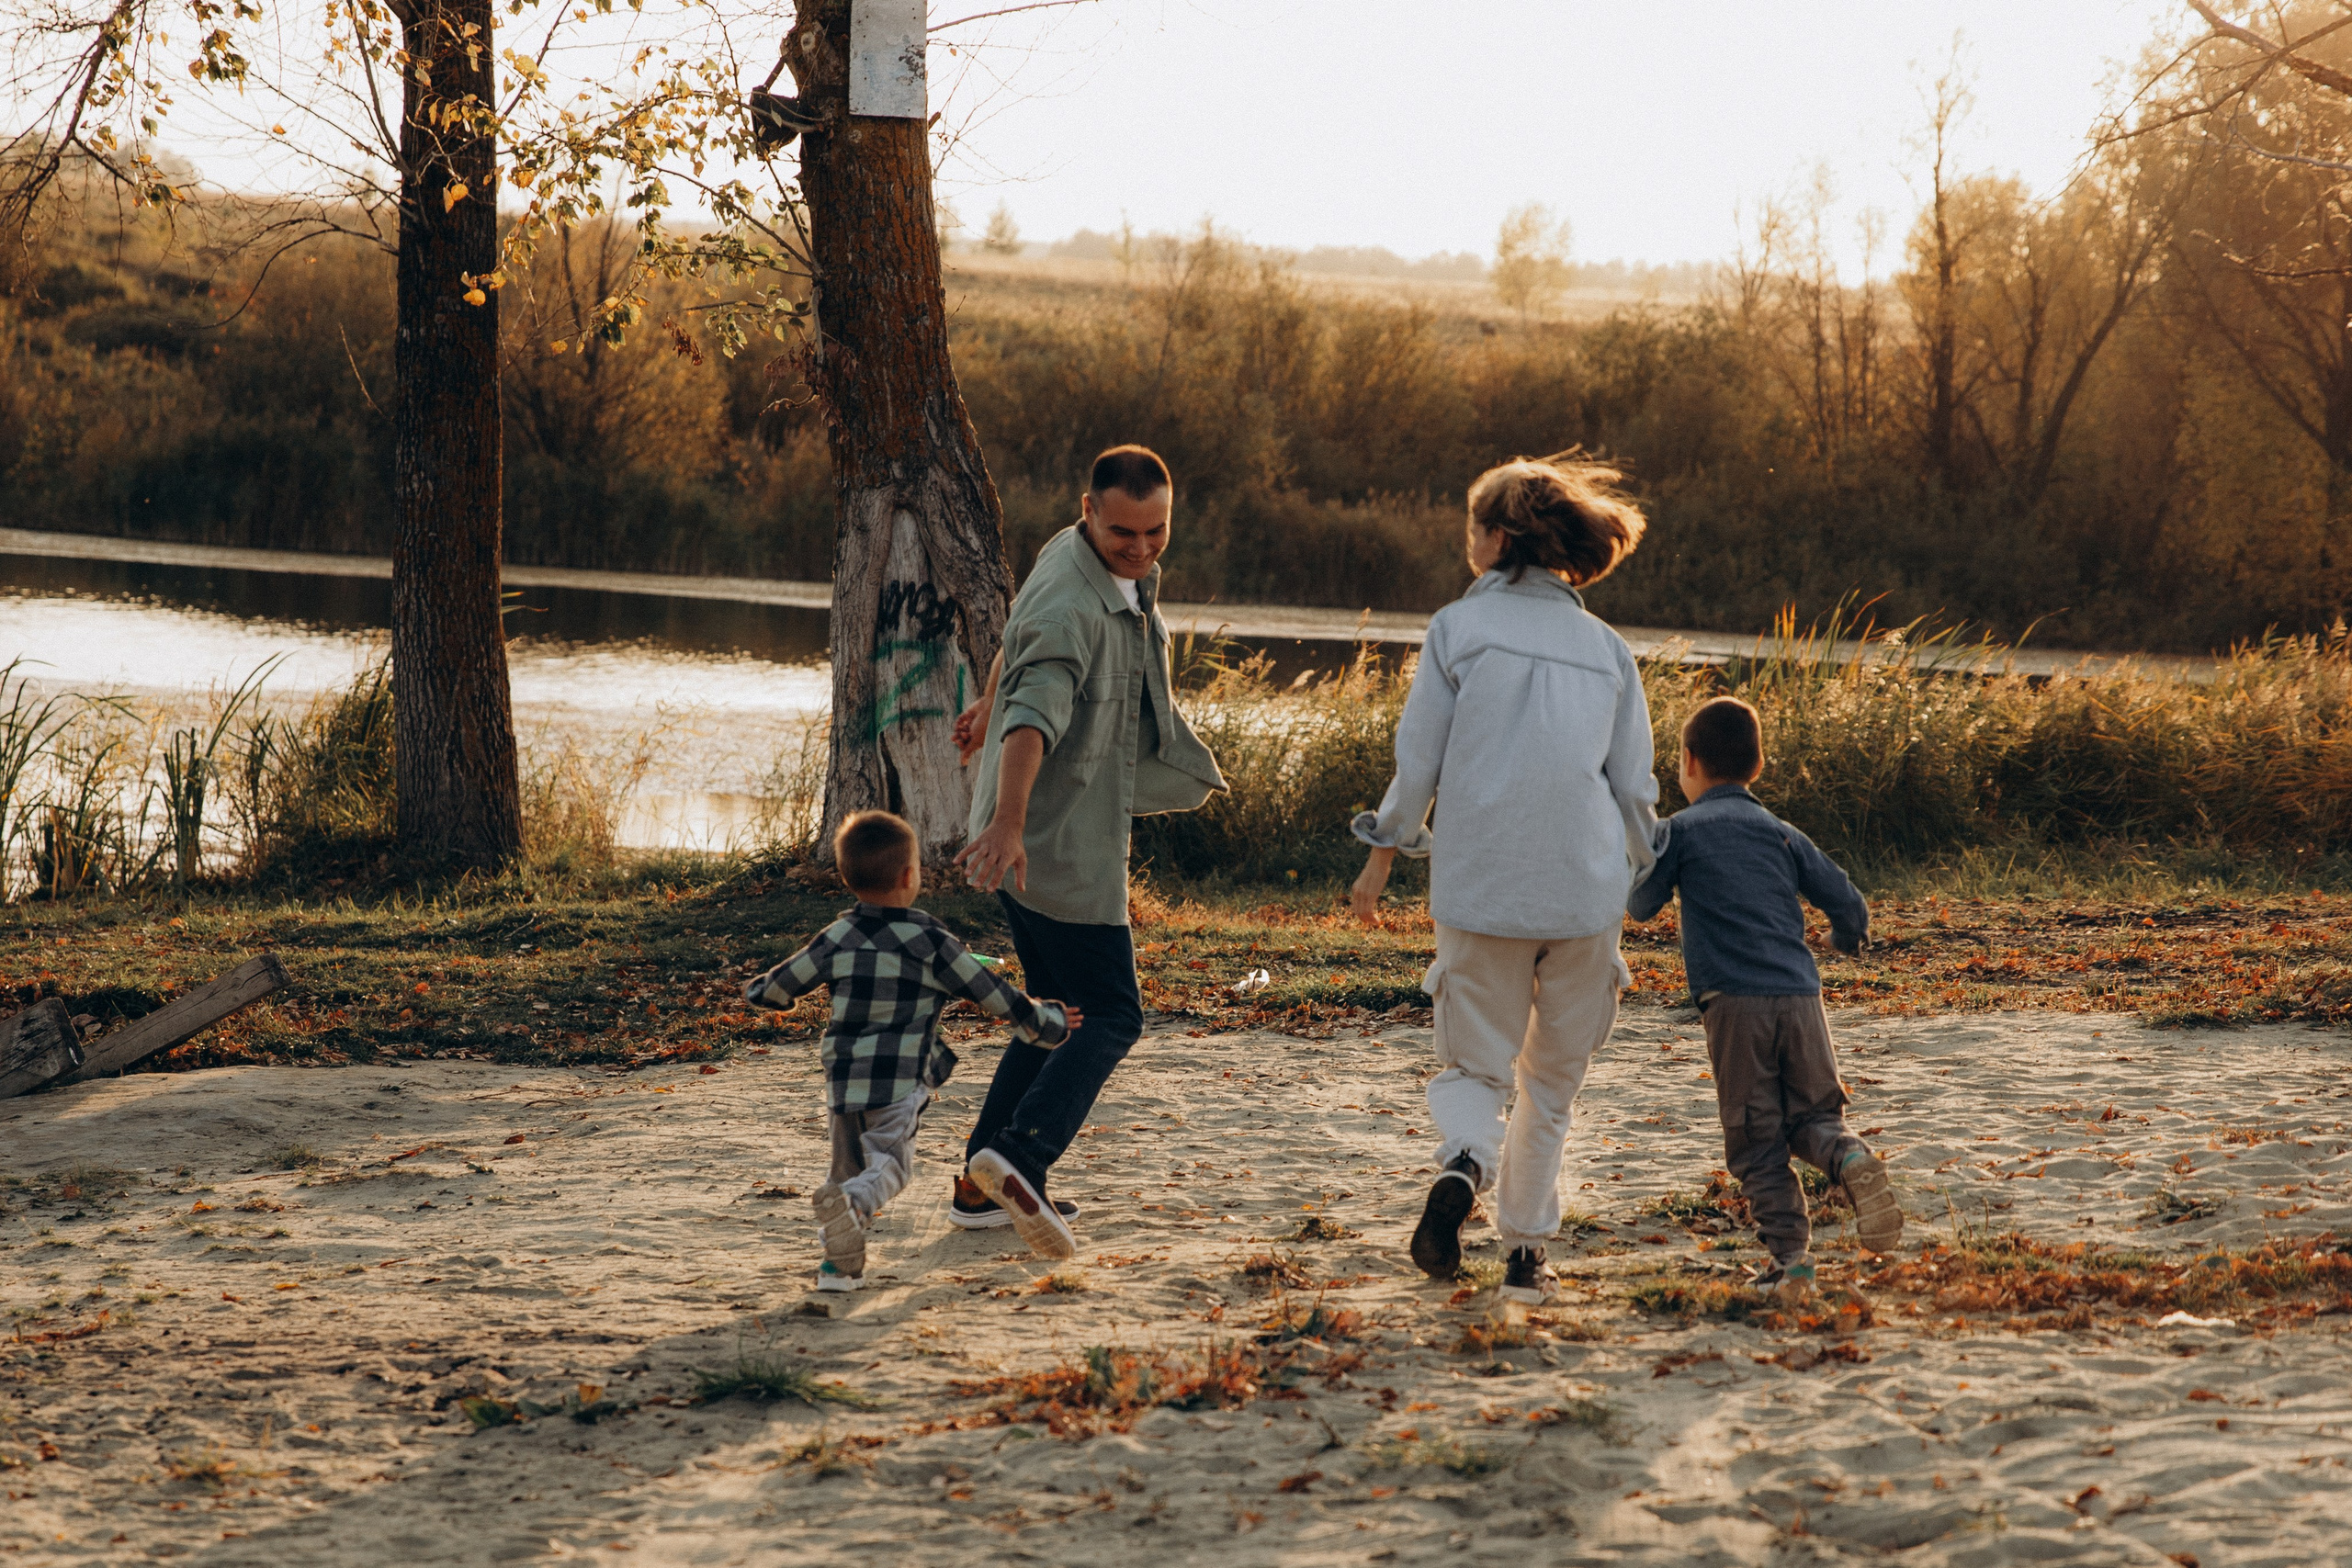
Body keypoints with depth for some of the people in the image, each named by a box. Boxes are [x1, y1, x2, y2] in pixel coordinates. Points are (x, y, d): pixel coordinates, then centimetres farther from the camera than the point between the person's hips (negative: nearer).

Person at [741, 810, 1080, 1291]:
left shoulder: (837, 940, 4)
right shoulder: (932, 944, -3)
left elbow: (777, 988, 13)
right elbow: (994, 995, 2)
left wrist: (756, 989, 38)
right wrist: (1049, 1024, 17)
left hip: (843, 1079, 3)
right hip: (900, 1080, -3)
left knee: (849, 1169, 15)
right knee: (887, 1165, 3)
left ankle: (841, 1262, -3)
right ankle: (850, 1203, -31)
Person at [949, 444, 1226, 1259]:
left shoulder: (1096, 560, 7)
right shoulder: (1072, 608, -24)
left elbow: (1020, 627, 27)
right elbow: (1036, 716, -41)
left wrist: (991, 700, 44)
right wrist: (1007, 821, -56)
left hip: (1063, 833, 10)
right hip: (1055, 844, -10)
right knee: (1113, 1018, -10)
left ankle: (984, 1186, 16)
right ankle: (1018, 1154, -24)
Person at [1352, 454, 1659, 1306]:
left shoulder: (1460, 627, -1)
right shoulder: (1607, 648, 9)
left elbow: (1417, 762, -2)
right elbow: (1636, 789, 8)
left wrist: (1382, 856, 10)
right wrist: (1629, 885, 20)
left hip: (1480, 890, -2)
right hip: (1585, 891, 2)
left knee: (1473, 1067, 9)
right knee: (1552, 1081, 16)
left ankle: (1464, 1165, -22)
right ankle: (1525, 1250, 12)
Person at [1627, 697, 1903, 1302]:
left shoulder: (1681, 830, 5)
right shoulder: (1783, 835, 16)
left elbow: (1640, 905, 11)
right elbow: (1850, 907, 14)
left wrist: (1649, 856, 31)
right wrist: (1844, 940, 38)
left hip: (1735, 1002, -3)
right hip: (1801, 998, 3)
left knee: (1756, 1142, 3)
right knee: (1812, 1117, 13)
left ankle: (1790, 1258, -6)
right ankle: (1849, 1157, -20)